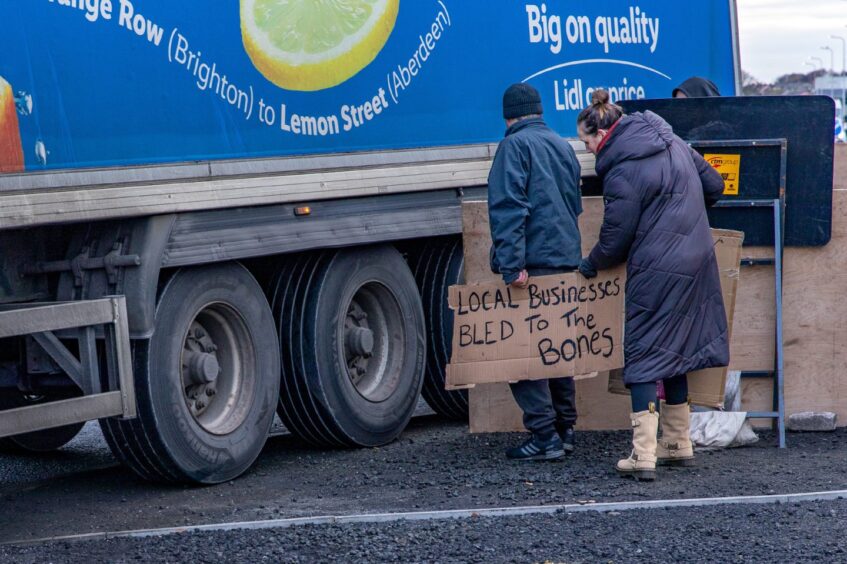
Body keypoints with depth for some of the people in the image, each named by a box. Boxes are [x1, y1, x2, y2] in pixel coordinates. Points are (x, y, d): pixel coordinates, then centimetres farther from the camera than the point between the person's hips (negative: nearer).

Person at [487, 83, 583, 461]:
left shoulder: (514, 145, -6)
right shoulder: (563, 147, 19)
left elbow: (508, 207, -17)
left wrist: (512, 264, -21)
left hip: (533, 261, -8)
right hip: (567, 259, 8)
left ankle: (545, 436, -11)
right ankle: (564, 430, 21)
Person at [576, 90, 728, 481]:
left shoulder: (622, 173, -16)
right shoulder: (674, 144, 8)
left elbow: (615, 239, -9)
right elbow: (714, 185, 17)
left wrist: (590, 266, 11)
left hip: (657, 273, -8)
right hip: (697, 262, 8)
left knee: (643, 357, -3)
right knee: (674, 350, 18)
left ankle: (643, 455, -9)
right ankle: (678, 445, 25)